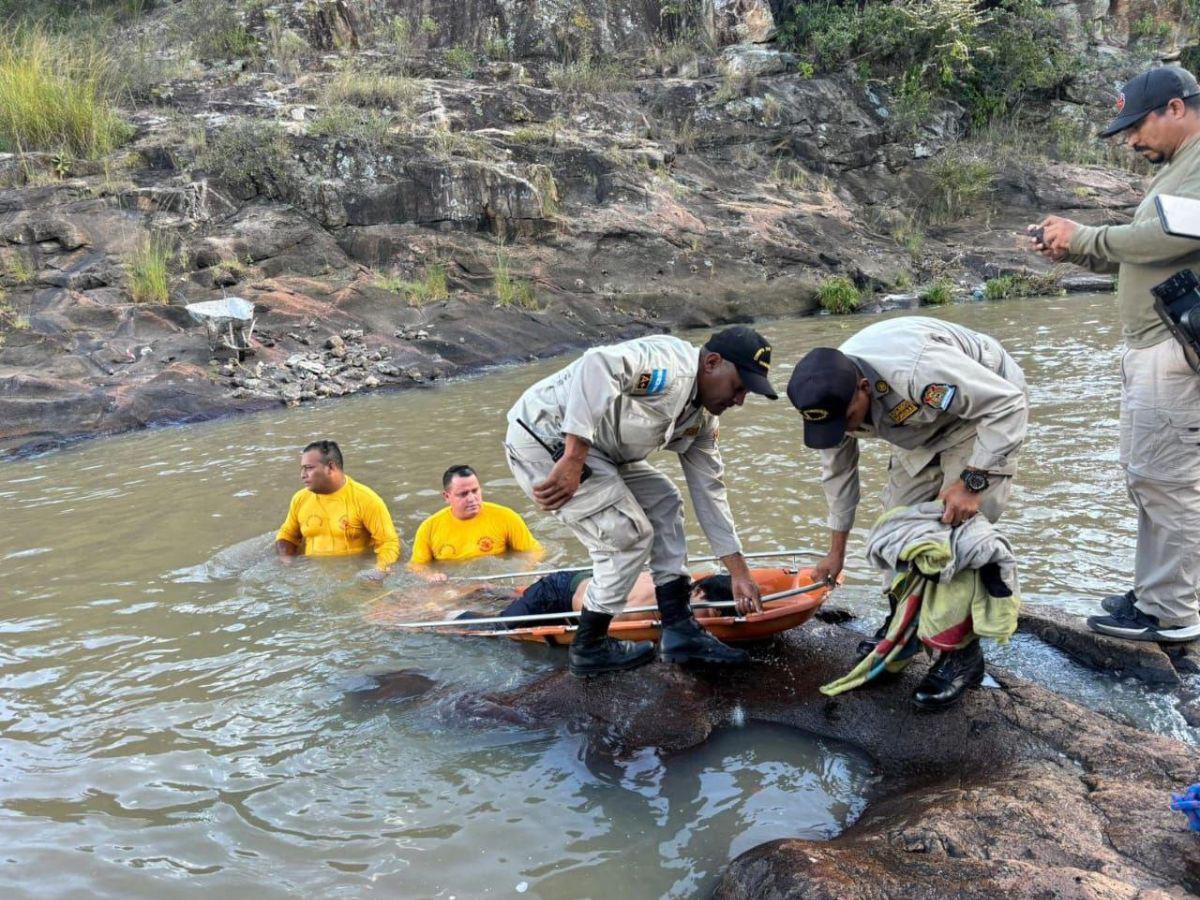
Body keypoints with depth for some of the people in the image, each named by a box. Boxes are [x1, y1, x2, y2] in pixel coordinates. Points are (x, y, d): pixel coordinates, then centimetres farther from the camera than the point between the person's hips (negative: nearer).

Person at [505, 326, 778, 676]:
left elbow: (709, 491, 14)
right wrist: (573, 460, -39)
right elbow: (597, 365, -37)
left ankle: (679, 632, 11)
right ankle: (589, 648, 8)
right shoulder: (671, 363, -21)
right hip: (542, 436, -10)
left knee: (663, 501, 11)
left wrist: (739, 573, 15)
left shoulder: (701, 418, 10)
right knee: (629, 535, -10)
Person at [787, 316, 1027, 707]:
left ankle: (963, 652, -6)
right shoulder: (830, 396, -18)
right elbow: (837, 470, 0)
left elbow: (1008, 404, -34)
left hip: (985, 406, -7)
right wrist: (836, 550, 9)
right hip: (923, 425, 7)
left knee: (961, 527, -17)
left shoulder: (917, 369, -43)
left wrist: (971, 482, -38)